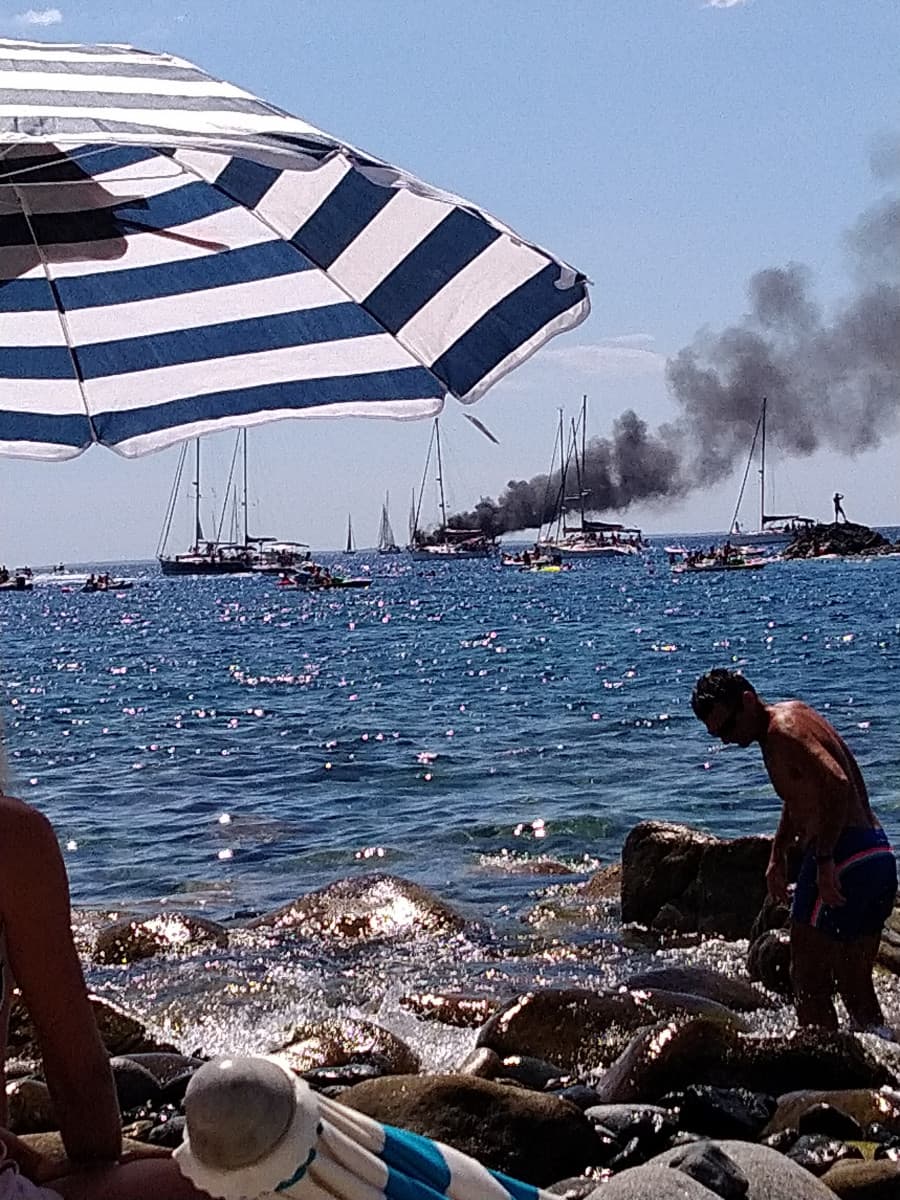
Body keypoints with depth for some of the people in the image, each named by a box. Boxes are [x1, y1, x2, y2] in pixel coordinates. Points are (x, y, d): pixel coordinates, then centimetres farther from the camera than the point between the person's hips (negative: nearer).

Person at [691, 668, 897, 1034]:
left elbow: (837, 784, -28)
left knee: (809, 980, -2)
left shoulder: (782, 730, -13)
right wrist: (778, 854, 33)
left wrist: (824, 860, -28)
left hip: (843, 860, -10)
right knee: (855, 986, 16)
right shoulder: (792, 716, 18)